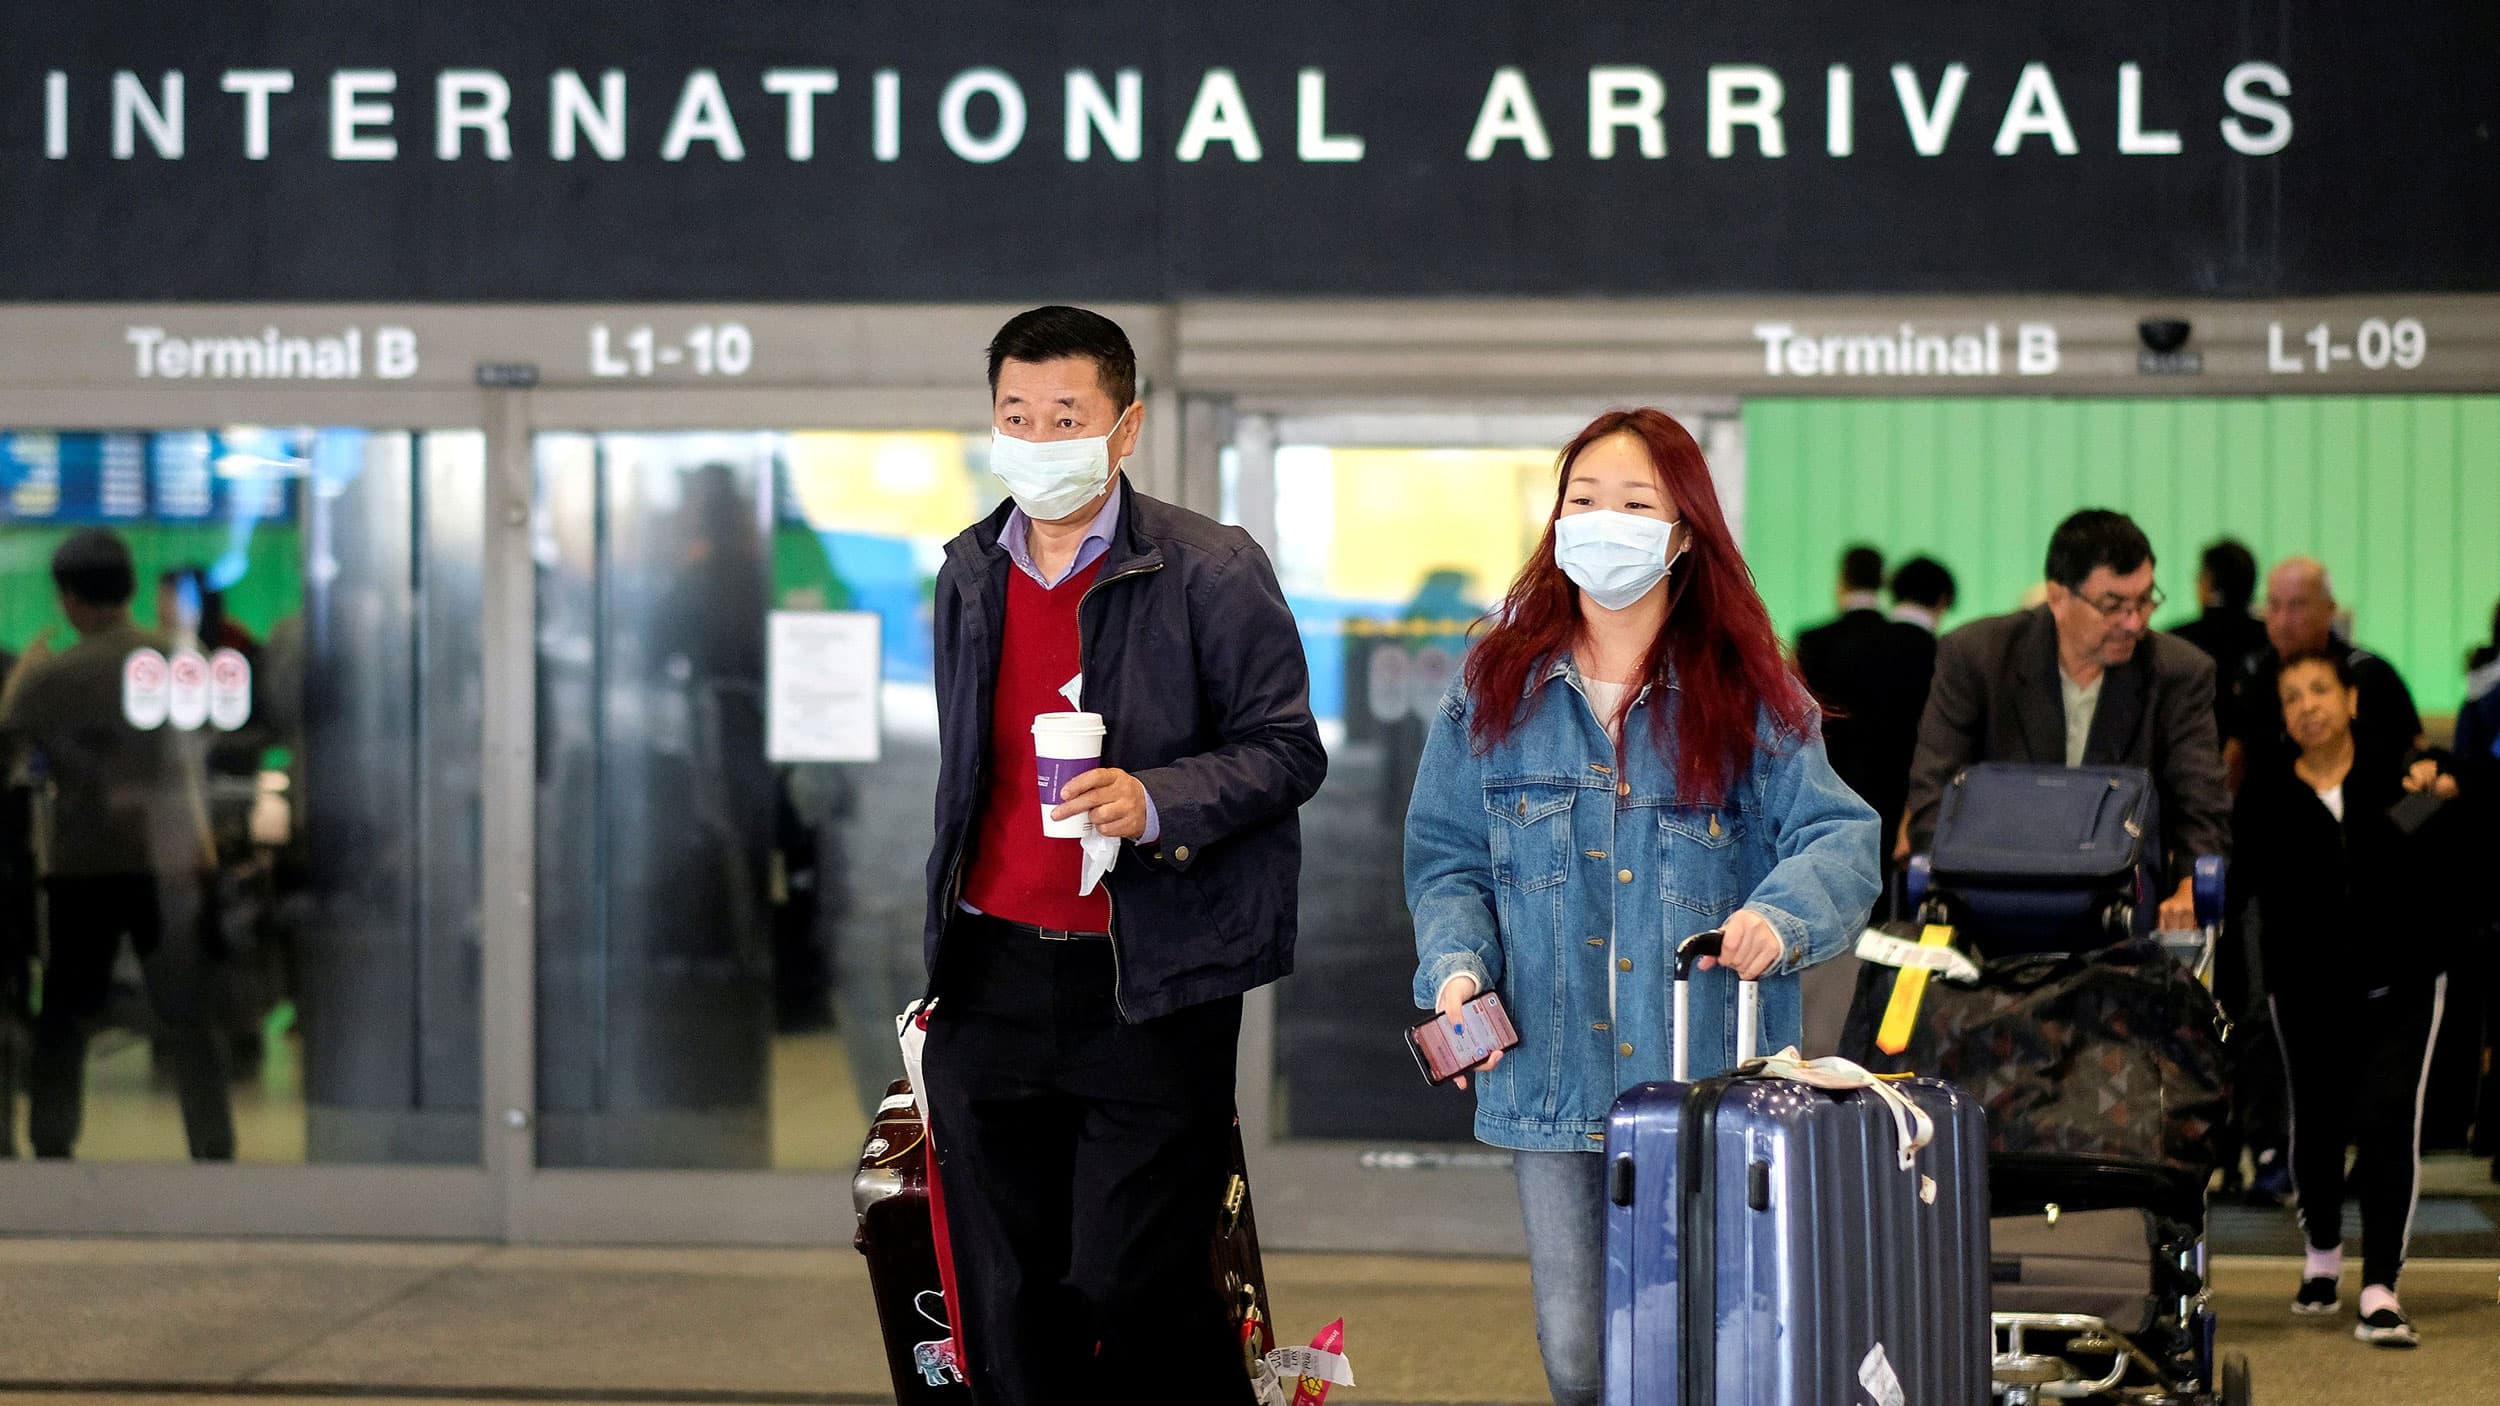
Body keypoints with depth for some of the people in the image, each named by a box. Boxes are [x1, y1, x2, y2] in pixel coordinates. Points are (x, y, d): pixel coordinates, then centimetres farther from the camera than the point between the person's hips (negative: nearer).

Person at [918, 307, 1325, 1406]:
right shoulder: (970, 574, 13)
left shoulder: (1211, 571, -5)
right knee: (1006, 1311, 6)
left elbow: (1287, 752, -6)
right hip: (993, 977, 5)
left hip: (1151, 991, -5)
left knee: (1129, 1287, -7)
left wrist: (1155, 802, -23)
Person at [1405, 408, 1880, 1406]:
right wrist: (1457, 965, -8)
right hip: (1553, 1081, 2)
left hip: (1710, 1086, -1)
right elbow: (1447, 860, 11)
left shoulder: (1748, 698, 2)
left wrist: (1780, 915, -28)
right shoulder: (1496, 689, 7)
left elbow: (1839, 836, -7)